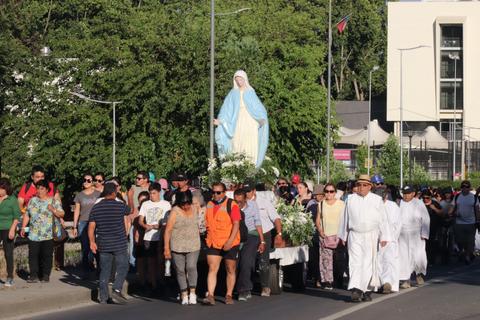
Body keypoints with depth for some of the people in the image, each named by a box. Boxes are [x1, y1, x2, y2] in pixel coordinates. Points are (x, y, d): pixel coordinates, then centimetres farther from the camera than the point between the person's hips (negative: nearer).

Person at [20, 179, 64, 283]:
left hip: (48, 235, -3)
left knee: (47, 256, -1)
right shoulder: (32, 201, 13)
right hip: (33, 235, 3)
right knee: (33, 255, -1)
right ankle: (33, 275, 4)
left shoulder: (54, 201, 4)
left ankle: (46, 275, 9)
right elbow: (27, 215, 17)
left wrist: (53, 210, -16)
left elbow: (62, 214, 1)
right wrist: (23, 227, 10)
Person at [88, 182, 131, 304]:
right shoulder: (121, 206, -9)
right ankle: (116, 290, -8)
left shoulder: (95, 208, 2)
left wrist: (92, 242, 11)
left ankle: (103, 297, 10)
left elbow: (91, 227, 3)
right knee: (122, 267, 8)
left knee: (104, 270, 10)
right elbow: (130, 211, 10)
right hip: (119, 244, -4)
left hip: (103, 244, 4)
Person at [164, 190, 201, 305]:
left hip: (193, 246, 2)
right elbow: (168, 230, -8)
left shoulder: (193, 209, 8)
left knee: (191, 267, -13)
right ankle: (184, 295, 9)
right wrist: (166, 248, -11)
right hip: (177, 247, -2)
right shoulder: (175, 212, -7)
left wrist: (198, 242, 22)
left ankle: (192, 293, -9)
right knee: (180, 270, 2)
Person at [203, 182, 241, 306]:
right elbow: (206, 223, 21)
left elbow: (236, 224, -13)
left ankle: (229, 296, 16)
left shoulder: (232, 205, -7)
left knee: (231, 270, 7)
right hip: (213, 243, 4)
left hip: (229, 244, -3)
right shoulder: (208, 205, 10)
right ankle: (210, 295, -14)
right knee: (212, 269, -8)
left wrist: (230, 241, -21)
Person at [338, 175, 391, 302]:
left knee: (369, 263, 2)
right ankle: (356, 290, -16)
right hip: (354, 236, 1)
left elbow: (383, 220, 4)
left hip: (370, 236, 0)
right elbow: (345, 218, 14)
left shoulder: (377, 200, 3)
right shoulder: (351, 199, 7)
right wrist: (343, 236, 15)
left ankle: (368, 290, 13)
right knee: (355, 263, -9)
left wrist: (384, 237, 1)